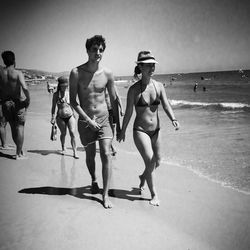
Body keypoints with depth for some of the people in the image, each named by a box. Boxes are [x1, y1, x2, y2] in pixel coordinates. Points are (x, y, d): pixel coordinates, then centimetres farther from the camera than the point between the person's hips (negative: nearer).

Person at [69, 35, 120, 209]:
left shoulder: (107, 73, -4)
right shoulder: (76, 73, -9)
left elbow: (114, 100, 4)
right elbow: (73, 101, -8)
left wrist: (118, 124, 6)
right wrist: (88, 120, -15)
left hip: (104, 119, 0)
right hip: (85, 121, 0)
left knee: (106, 155, -10)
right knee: (90, 155, 15)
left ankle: (106, 194, 0)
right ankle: (94, 180, 44)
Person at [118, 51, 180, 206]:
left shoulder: (159, 86, 0)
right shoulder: (134, 89, -10)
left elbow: (166, 106, -7)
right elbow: (128, 112, -3)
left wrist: (173, 120, -25)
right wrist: (123, 131, 3)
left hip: (156, 130, 5)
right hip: (140, 131, -4)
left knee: (157, 162, 15)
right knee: (150, 162, -11)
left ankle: (143, 176, 47)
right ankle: (154, 194, 8)